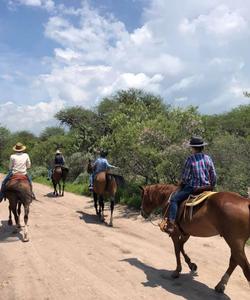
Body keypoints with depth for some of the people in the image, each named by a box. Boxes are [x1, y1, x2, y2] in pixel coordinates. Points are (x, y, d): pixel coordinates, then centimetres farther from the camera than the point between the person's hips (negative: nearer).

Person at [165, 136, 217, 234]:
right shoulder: (208, 158, 5)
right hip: (206, 188, 6)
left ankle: (171, 225, -13)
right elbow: (214, 176, 7)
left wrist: (181, 183, 13)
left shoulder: (190, 159, -10)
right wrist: (212, 187, 22)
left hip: (192, 188, -6)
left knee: (174, 199, -2)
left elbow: (184, 177, -7)